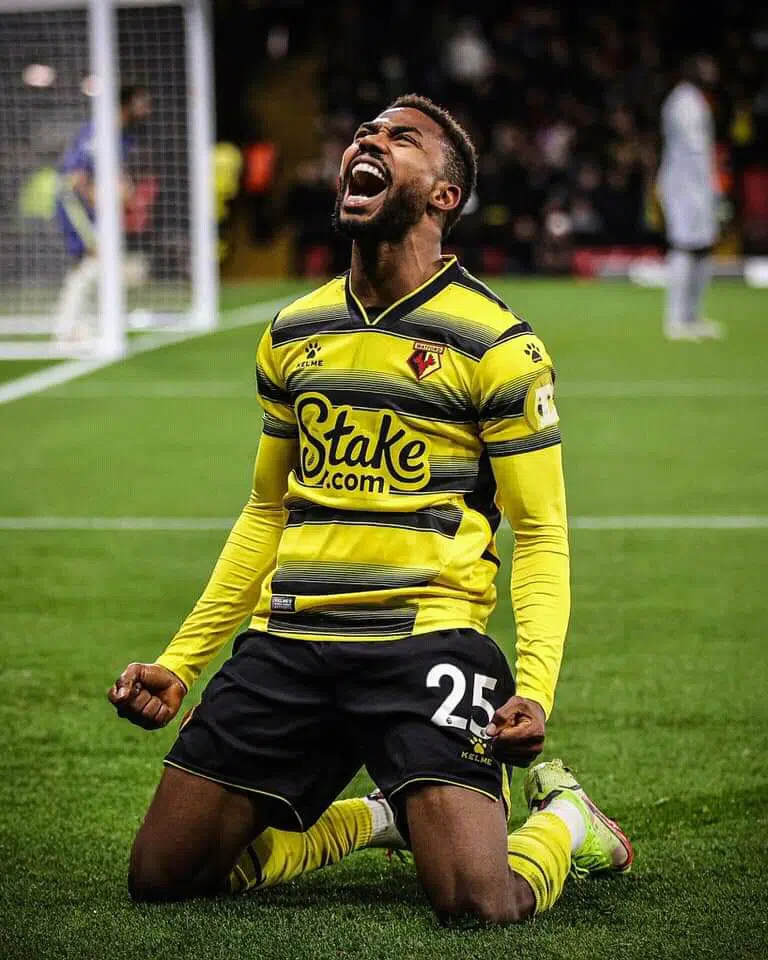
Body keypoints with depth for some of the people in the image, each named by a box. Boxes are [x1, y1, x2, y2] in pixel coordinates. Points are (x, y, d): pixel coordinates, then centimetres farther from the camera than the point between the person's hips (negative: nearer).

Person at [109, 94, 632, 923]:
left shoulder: (493, 343, -4)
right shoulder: (291, 334, 13)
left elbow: (540, 535, -3)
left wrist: (535, 687, -20)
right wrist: (179, 662, 17)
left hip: (424, 639, -5)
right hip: (287, 639, 6)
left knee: (479, 904, -22)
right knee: (162, 877, 2)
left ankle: (565, 819, 15)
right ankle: (384, 816, 24)